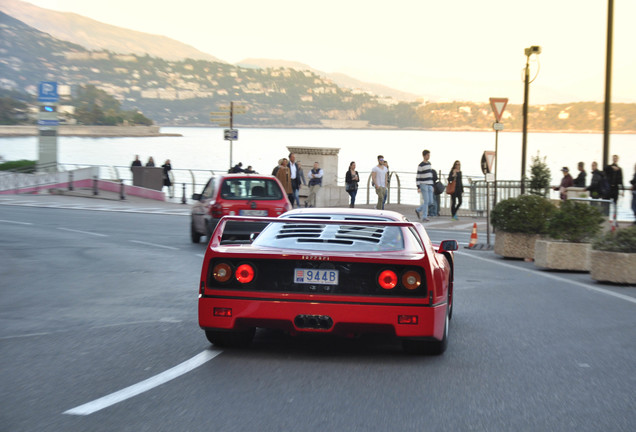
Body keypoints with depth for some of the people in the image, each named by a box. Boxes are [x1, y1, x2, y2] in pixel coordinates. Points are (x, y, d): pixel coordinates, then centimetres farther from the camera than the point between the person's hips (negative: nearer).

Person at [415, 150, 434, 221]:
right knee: (426, 201, -10)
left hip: (429, 185, 7)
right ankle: (424, 217, -3)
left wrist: (432, 185, 17)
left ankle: (418, 210, 23)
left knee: (430, 201, 4)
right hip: (423, 185, -7)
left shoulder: (429, 164, 14)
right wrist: (418, 187, -15)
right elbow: (418, 177, -10)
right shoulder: (420, 165, -9)